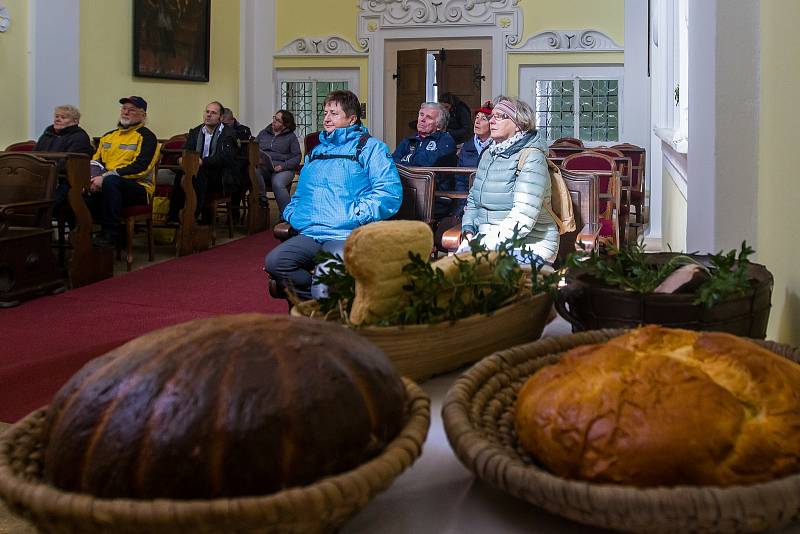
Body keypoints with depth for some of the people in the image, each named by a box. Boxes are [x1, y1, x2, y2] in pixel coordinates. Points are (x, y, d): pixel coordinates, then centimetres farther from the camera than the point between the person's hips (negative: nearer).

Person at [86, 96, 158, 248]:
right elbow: (95, 161, 18)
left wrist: (105, 177, -20)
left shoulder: (146, 137, -1)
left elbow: (140, 167, -14)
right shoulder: (108, 136, 22)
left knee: (110, 181, -37)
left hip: (138, 189, -5)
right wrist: (93, 178, -7)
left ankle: (110, 234, -29)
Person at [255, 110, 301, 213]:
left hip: (283, 169, -3)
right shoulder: (263, 133, 23)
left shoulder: (291, 137, 12)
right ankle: (262, 200, -22)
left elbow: (297, 157, 3)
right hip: (263, 167, 3)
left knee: (277, 183, -34)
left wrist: (283, 166, -13)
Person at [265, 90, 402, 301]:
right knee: (273, 262, -20)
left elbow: (390, 192, -8)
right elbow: (300, 194, 38)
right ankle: (317, 299, -4)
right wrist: (291, 213, 15)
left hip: (346, 236, -7)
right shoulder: (315, 153, 28)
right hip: (309, 235, 7)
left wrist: (355, 215, -16)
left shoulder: (370, 147, 5)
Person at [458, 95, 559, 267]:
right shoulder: (489, 154, 15)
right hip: (490, 242, 7)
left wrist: (483, 246, -21)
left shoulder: (531, 159, -11)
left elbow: (522, 220, -21)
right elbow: (473, 200, 22)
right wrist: (468, 232, 3)